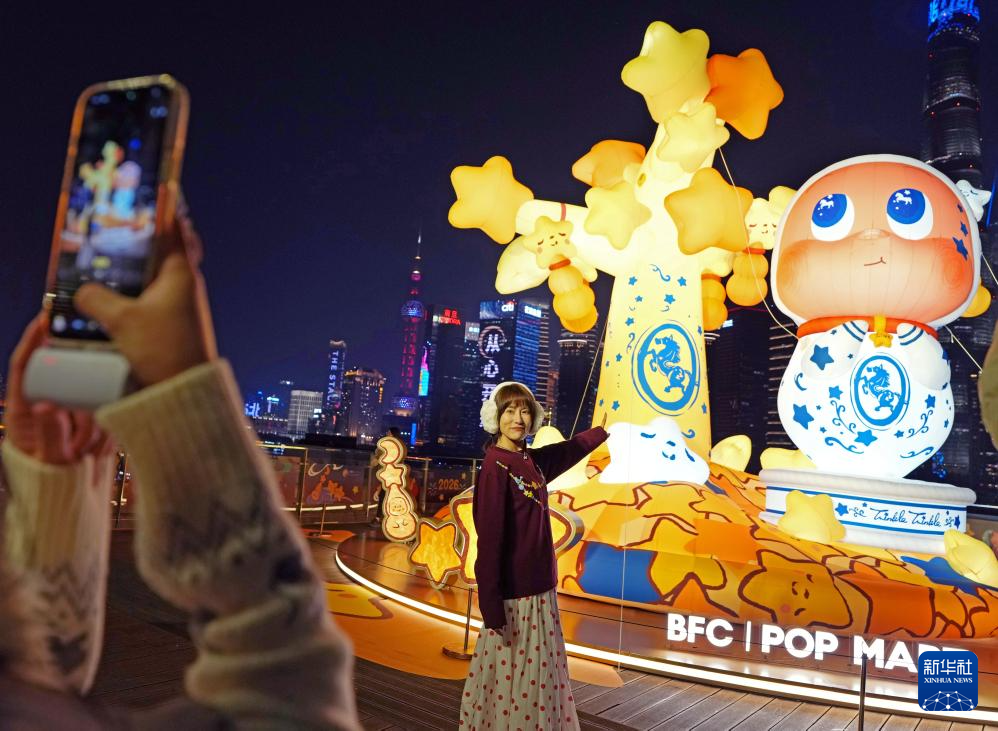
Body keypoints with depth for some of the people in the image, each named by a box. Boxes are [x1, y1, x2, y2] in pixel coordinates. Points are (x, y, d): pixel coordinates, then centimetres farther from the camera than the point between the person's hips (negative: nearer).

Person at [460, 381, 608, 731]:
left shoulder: (533, 461, 6)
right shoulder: (495, 466, -16)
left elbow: (571, 449, 27)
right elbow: (489, 539, -20)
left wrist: (605, 428, 40)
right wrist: (492, 608, -22)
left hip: (541, 589, 8)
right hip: (513, 595, -8)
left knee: (541, 680, 17)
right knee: (509, 679, 4)